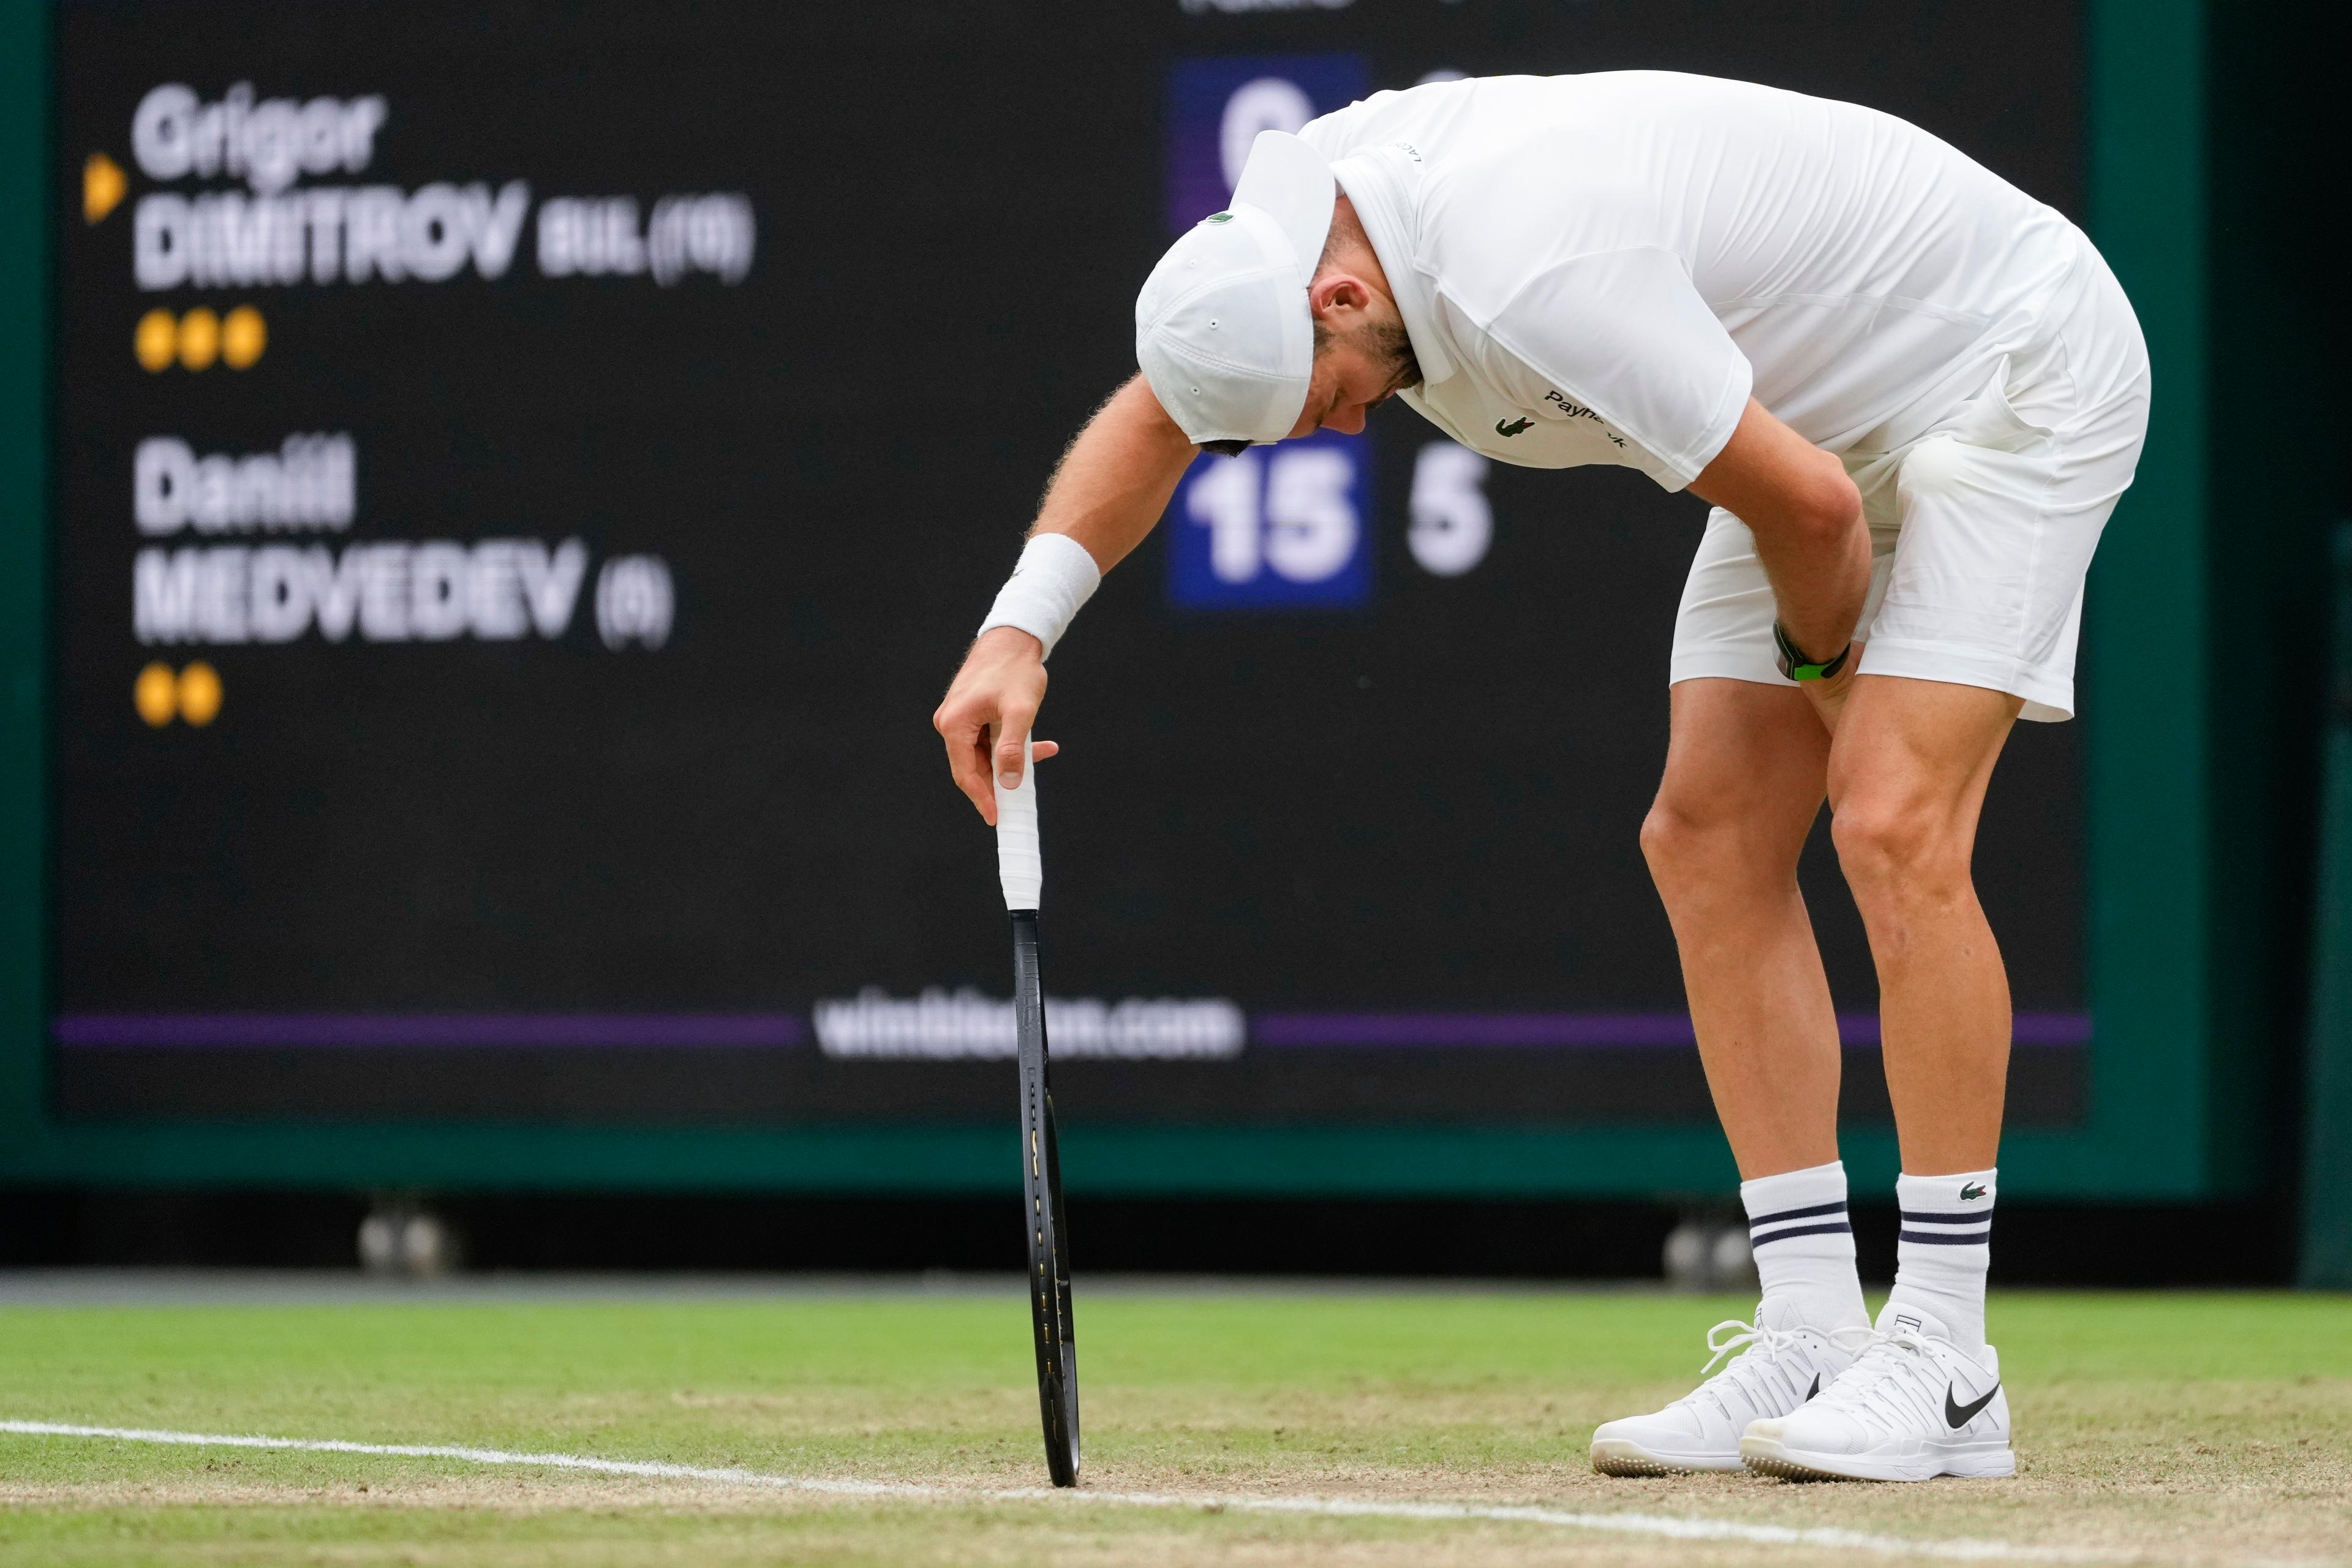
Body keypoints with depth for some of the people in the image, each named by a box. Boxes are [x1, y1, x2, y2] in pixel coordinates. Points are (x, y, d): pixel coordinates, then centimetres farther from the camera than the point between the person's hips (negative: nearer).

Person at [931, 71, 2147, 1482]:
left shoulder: (1535, 278, -37)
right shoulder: (1296, 214, -9)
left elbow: (1808, 503, -30)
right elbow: (1159, 414, 7)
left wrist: (1820, 655, -7)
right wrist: (1020, 632, -8)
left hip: (2021, 367, -9)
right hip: (1833, 411, 9)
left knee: (1895, 826, -21)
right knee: (1707, 838, 1)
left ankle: (1944, 1371, -18)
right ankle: (1811, 1349, 0)